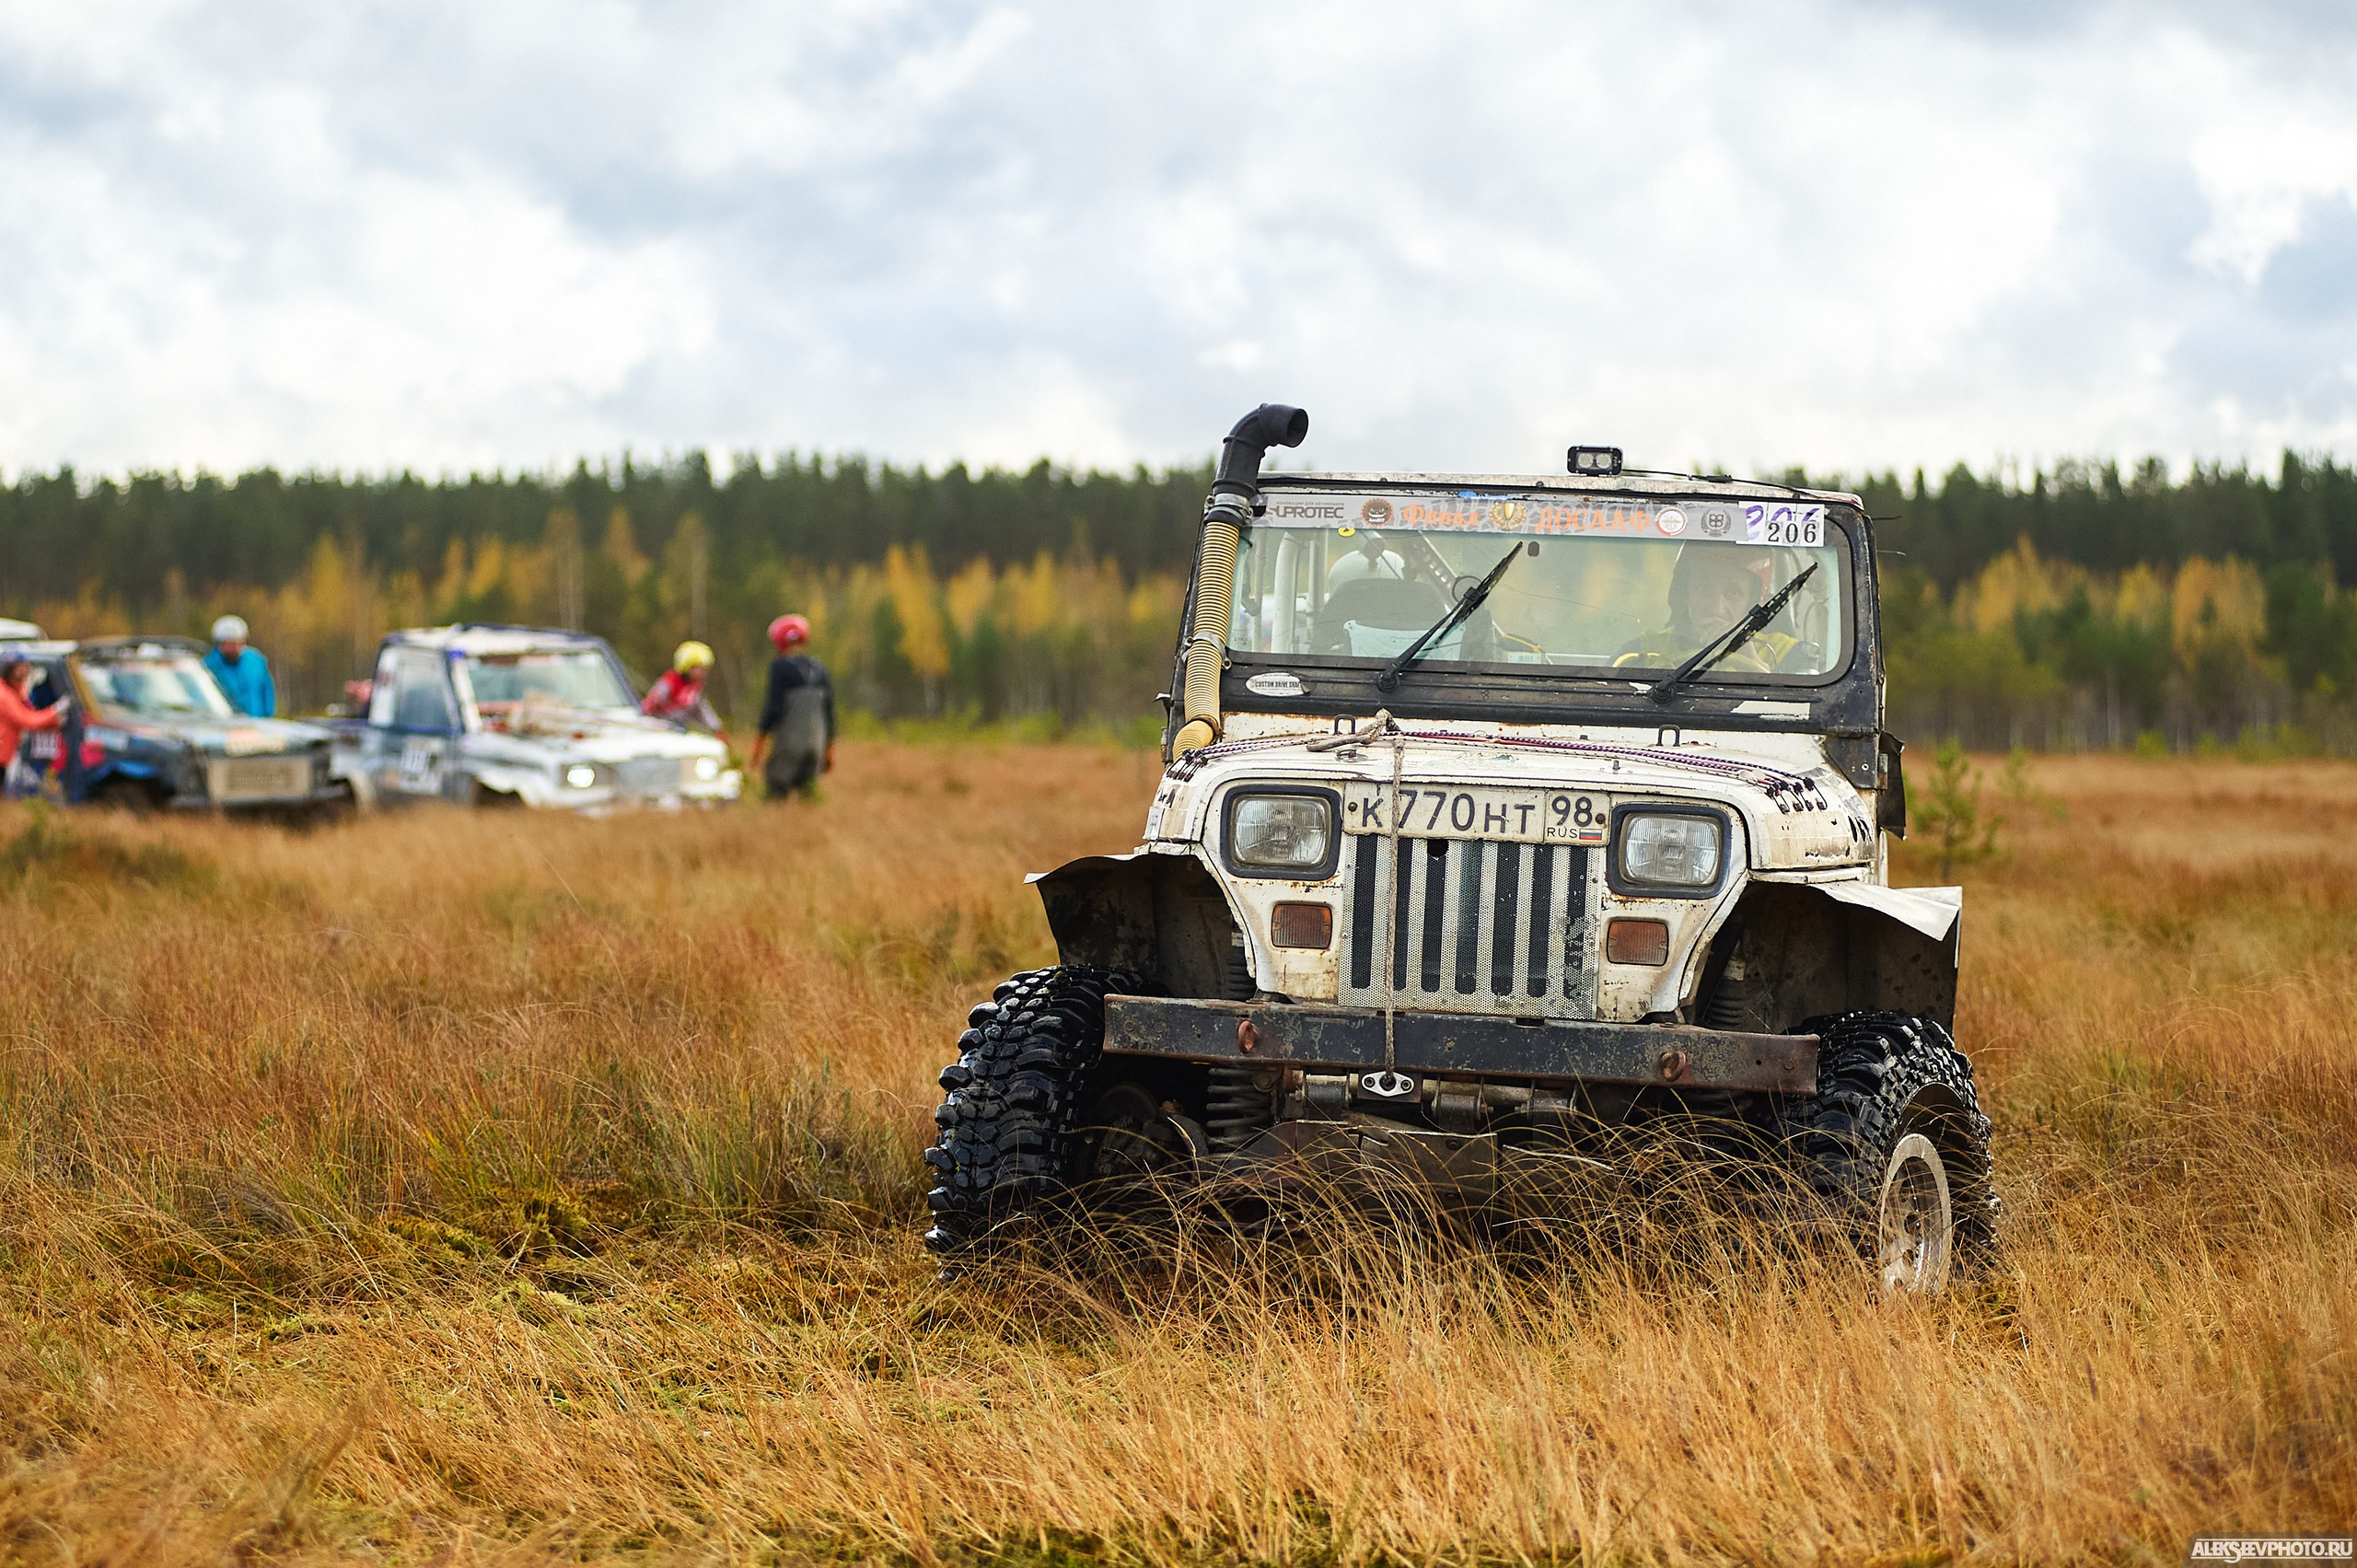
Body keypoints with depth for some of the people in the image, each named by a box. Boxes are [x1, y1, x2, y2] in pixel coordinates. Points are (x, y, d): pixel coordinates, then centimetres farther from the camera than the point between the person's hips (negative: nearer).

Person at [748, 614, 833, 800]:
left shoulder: (781, 667, -7)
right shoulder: (819, 669, 12)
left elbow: (774, 707, -13)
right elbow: (829, 710, 14)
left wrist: (760, 739, -6)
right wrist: (829, 748, 21)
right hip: (816, 742, 6)